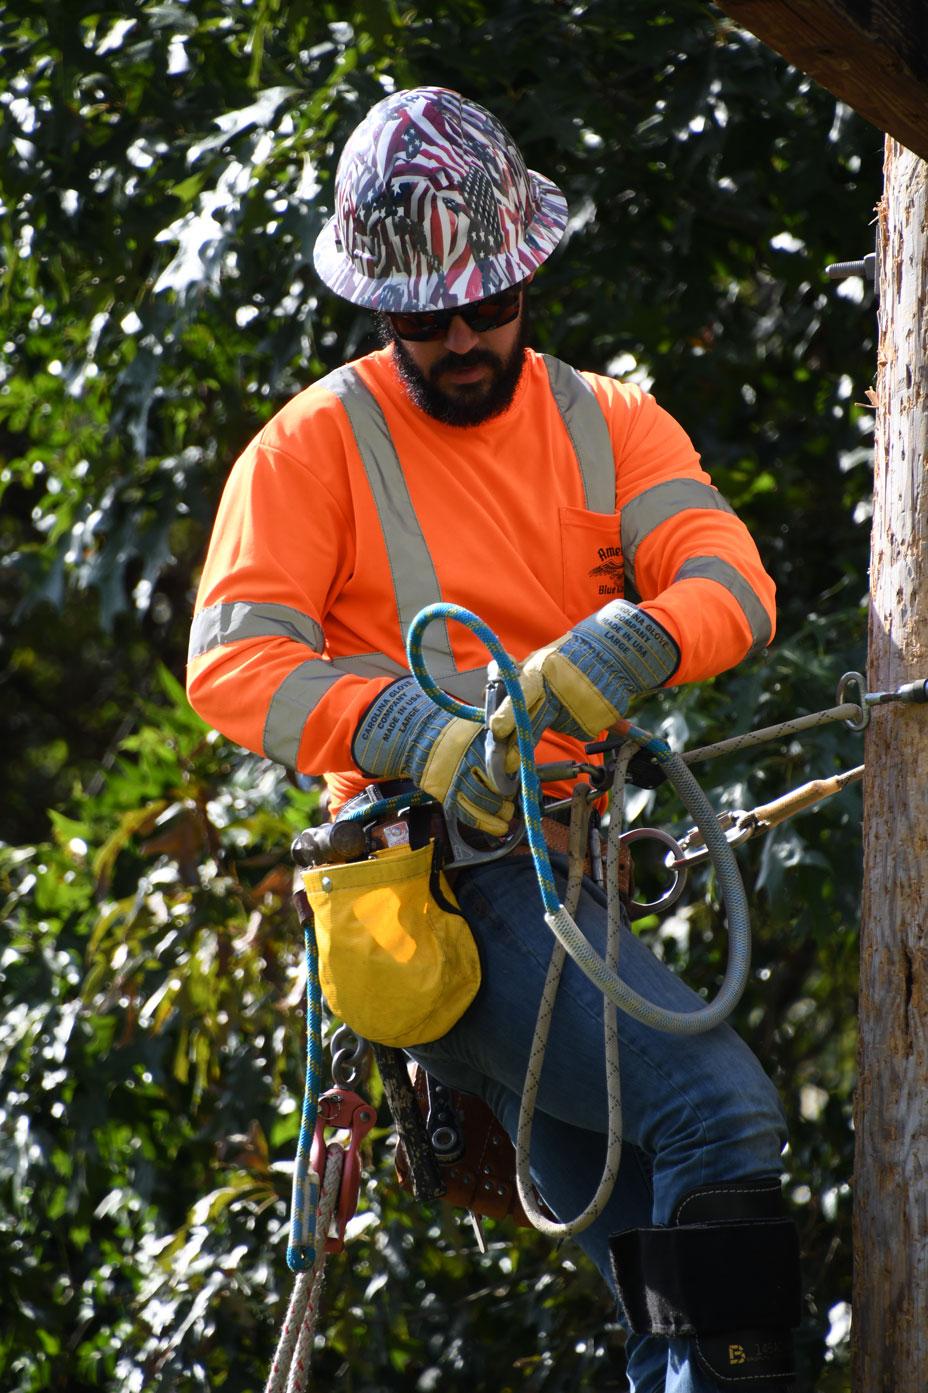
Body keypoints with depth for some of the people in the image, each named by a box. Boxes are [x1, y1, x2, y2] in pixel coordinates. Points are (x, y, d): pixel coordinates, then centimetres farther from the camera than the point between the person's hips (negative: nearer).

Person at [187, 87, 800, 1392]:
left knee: (648, 1256, 8)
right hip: (444, 872, -6)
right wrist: (407, 726, -26)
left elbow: (731, 578, -4)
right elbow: (232, 659, -9)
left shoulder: (609, 425, 12)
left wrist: (626, 646, -27)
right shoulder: (318, 443, -1)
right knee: (720, 1104, -24)